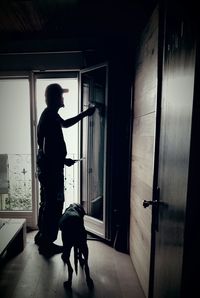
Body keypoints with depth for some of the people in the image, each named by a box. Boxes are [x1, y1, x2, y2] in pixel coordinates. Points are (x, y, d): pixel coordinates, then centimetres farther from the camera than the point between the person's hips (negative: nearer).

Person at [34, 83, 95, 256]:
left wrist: (85, 113, 24)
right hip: (51, 169, -10)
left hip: (45, 168, 10)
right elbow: (47, 150, -25)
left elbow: (65, 123, 27)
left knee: (47, 203, 22)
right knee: (54, 206, 4)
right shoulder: (50, 118, -21)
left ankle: (41, 235, 40)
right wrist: (64, 161, -11)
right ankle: (46, 244, 23)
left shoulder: (51, 114, 9)